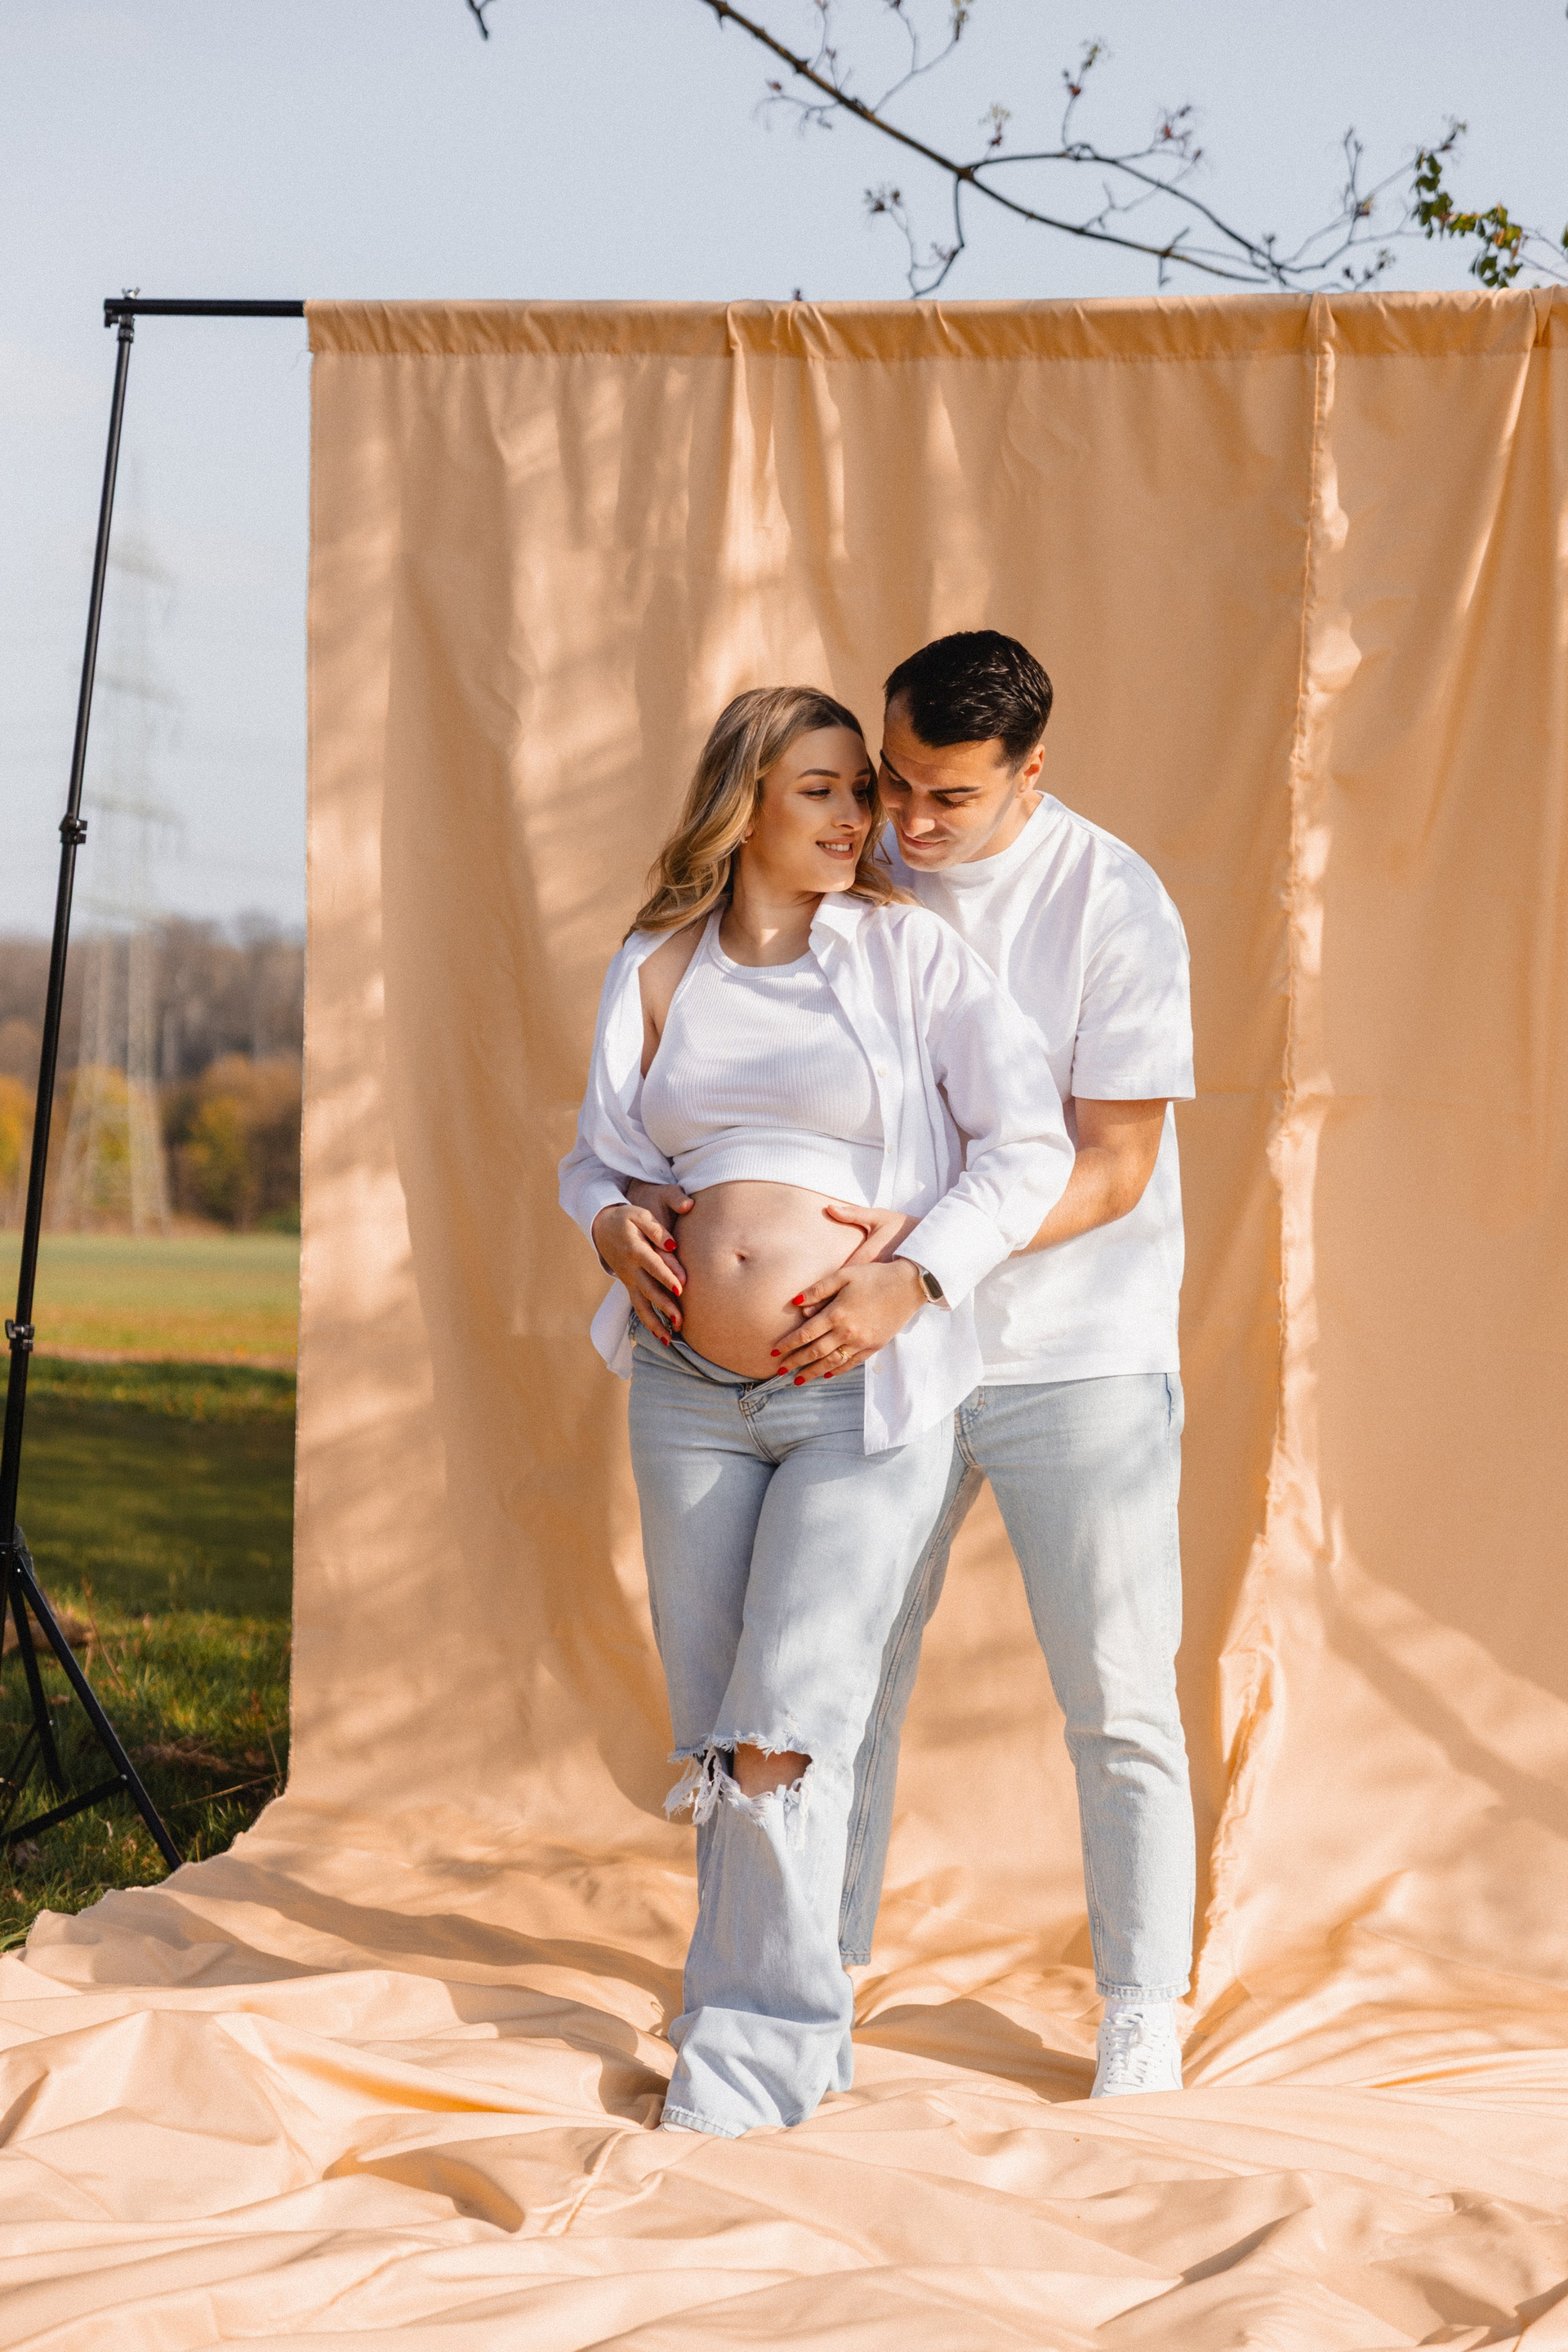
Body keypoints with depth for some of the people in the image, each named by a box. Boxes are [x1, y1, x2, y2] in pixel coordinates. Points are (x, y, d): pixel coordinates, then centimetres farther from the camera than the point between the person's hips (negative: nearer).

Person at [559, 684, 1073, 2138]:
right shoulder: (657, 970, 9)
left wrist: (917, 1278, -13)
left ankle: (759, 2056, 3)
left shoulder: (907, 951, 0)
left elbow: (1030, 1142, -2)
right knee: (710, 1743, 8)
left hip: (863, 1393, -4)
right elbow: (595, 1152, 21)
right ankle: (774, 2018, 24)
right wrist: (610, 1225, -2)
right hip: (687, 1393, 4)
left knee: (782, 1741, -10)